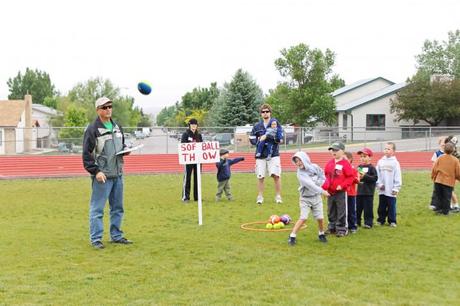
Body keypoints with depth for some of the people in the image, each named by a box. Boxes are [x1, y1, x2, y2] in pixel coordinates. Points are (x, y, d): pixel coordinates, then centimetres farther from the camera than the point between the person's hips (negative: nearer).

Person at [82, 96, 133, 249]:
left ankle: (116, 235, 24)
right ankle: (96, 238, 3)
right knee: (97, 209, -3)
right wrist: (96, 171, -17)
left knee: (117, 208, 13)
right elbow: (87, 154, -11)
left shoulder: (117, 127, 14)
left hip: (118, 174, 7)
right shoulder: (92, 129, -8)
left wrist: (125, 150, 4)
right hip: (102, 176, -7)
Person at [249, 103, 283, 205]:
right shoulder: (257, 126, 9)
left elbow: (279, 137, -11)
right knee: (260, 177, 4)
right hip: (260, 155, 2)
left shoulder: (275, 123, 1)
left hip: (273, 154, -2)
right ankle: (260, 197, 14)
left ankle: (278, 196, 7)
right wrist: (260, 141, -11)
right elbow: (252, 139, 6)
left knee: (276, 176, -6)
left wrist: (266, 136, -16)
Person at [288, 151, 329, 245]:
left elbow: (323, 177, 8)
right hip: (305, 198, -3)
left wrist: (320, 182, -11)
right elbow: (310, 184, -29)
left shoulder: (315, 167, -6)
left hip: (316, 197, 3)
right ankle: (292, 237, -6)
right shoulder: (300, 173, -18)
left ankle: (321, 234, 30)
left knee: (320, 218, 4)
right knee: (303, 218, -14)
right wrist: (322, 191, -36)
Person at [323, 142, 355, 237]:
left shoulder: (345, 163, -11)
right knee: (331, 211, 15)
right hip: (330, 192, 6)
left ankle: (341, 229, 8)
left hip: (341, 192, -6)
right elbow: (326, 176, 15)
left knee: (341, 211, 0)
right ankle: (331, 227, 27)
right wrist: (325, 185, 1)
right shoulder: (329, 163, 7)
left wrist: (342, 185, -18)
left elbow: (350, 177, -11)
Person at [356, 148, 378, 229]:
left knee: (368, 208, 0)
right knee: (357, 208, 11)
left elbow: (375, 178, -15)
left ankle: (368, 222, 8)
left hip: (368, 192, -6)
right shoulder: (359, 167, 11)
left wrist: (365, 176, -20)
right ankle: (357, 221, 21)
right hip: (359, 192, 6)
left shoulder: (372, 168, -6)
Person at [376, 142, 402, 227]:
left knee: (391, 206, 3)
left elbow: (397, 176, -6)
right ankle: (381, 220, 21)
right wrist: (379, 184, -4)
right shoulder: (380, 161, 5)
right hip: (382, 190, 3)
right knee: (381, 206, 11)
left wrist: (396, 188, -9)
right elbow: (377, 175, 6)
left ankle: (392, 221, 13)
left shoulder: (395, 162, -4)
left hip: (391, 191, -3)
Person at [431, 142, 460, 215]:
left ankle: (438, 209, 17)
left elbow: (434, 169, -2)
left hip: (438, 181, 2)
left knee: (439, 196, 14)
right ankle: (445, 211, 10)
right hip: (449, 182, -2)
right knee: (447, 197, 7)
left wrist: (433, 177, 13)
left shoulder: (440, 158, -4)